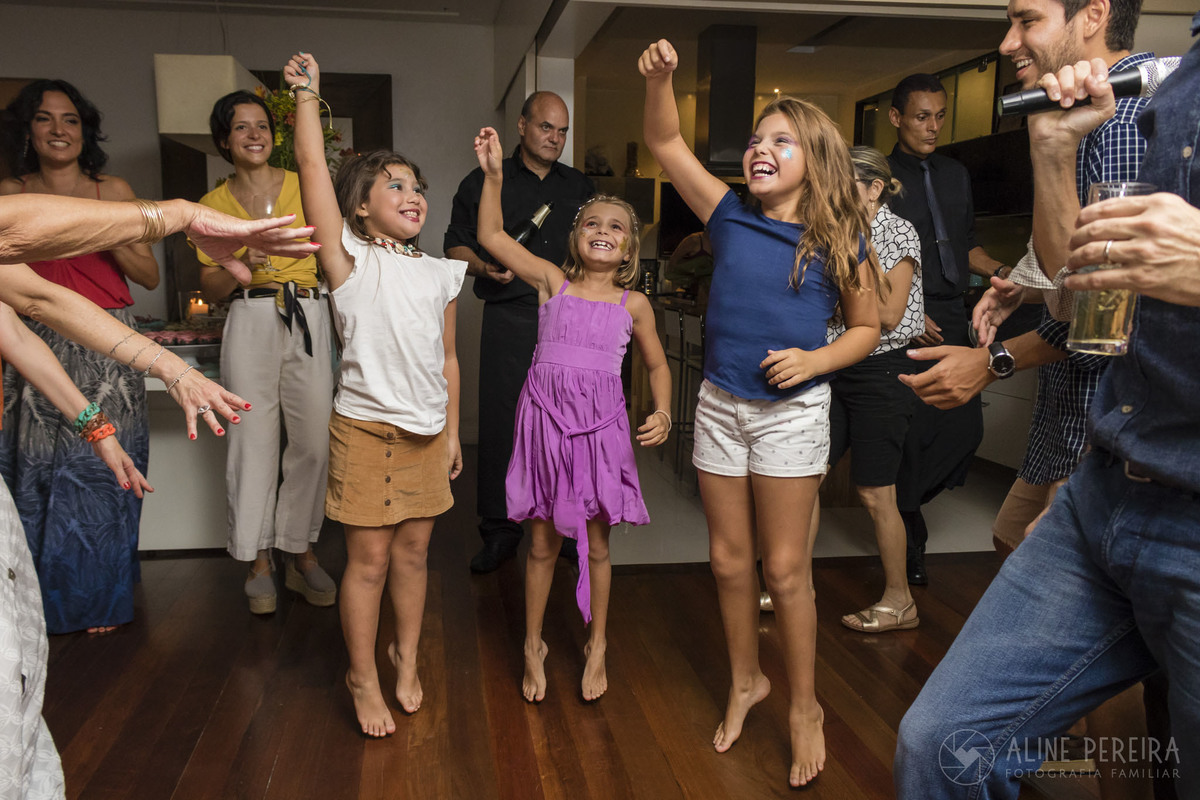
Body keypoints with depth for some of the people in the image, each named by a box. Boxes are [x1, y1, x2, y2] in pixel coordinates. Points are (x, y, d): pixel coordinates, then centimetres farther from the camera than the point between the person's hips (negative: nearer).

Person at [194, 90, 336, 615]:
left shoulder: (304, 185, 9)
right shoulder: (214, 204, 11)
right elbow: (211, 289, 10)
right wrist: (241, 265, -10)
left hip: (309, 319, 0)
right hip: (252, 321, 0)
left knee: (314, 440, -4)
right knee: (254, 440, -1)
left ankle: (300, 552, 13)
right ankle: (258, 560, 13)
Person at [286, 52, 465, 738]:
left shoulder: (441, 274, 9)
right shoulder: (351, 259, -4)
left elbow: (447, 358, 12)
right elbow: (313, 167, -13)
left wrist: (453, 431, 11)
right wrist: (308, 95, -11)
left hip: (428, 430, 4)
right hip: (367, 427, -4)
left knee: (413, 552, 13)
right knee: (369, 558, 4)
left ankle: (406, 656, 33)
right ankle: (364, 678, 22)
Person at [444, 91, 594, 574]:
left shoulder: (580, 187, 17)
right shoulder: (483, 182, 8)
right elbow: (455, 246, 7)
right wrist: (486, 267, -12)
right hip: (509, 320, -2)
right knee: (501, 424, -3)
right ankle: (499, 531, 10)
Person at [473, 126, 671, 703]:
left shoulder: (634, 303, 5)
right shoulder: (552, 281, 3)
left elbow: (656, 363, 15)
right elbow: (491, 236, 0)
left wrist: (662, 414, 0)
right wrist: (494, 174, -6)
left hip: (601, 424, 1)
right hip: (546, 417, 0)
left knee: (595, 543, 11)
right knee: (543, 541, 9)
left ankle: (597, 645, 31)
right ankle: (533, 645, 28)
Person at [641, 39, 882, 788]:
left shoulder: (840, 241, -5)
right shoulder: (731, 217, 1)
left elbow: (867, 328, 3)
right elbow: (667, 144, -1)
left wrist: (815, 359, -15)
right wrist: (660, 79, -17)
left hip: (792, 412, -3)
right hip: (720, 406, 3)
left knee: (785, 567, 4)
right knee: (730, 560, 13)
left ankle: (805, 705, 23)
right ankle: (746, 680, 34)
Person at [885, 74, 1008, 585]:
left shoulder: (956, 175, 18)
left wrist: (999, 271, 4)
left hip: (951, 318, 6)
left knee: (965, 426, 2)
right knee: (912, 431, -5)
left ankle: (903, 501, 24)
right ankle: (906, 525, 14)